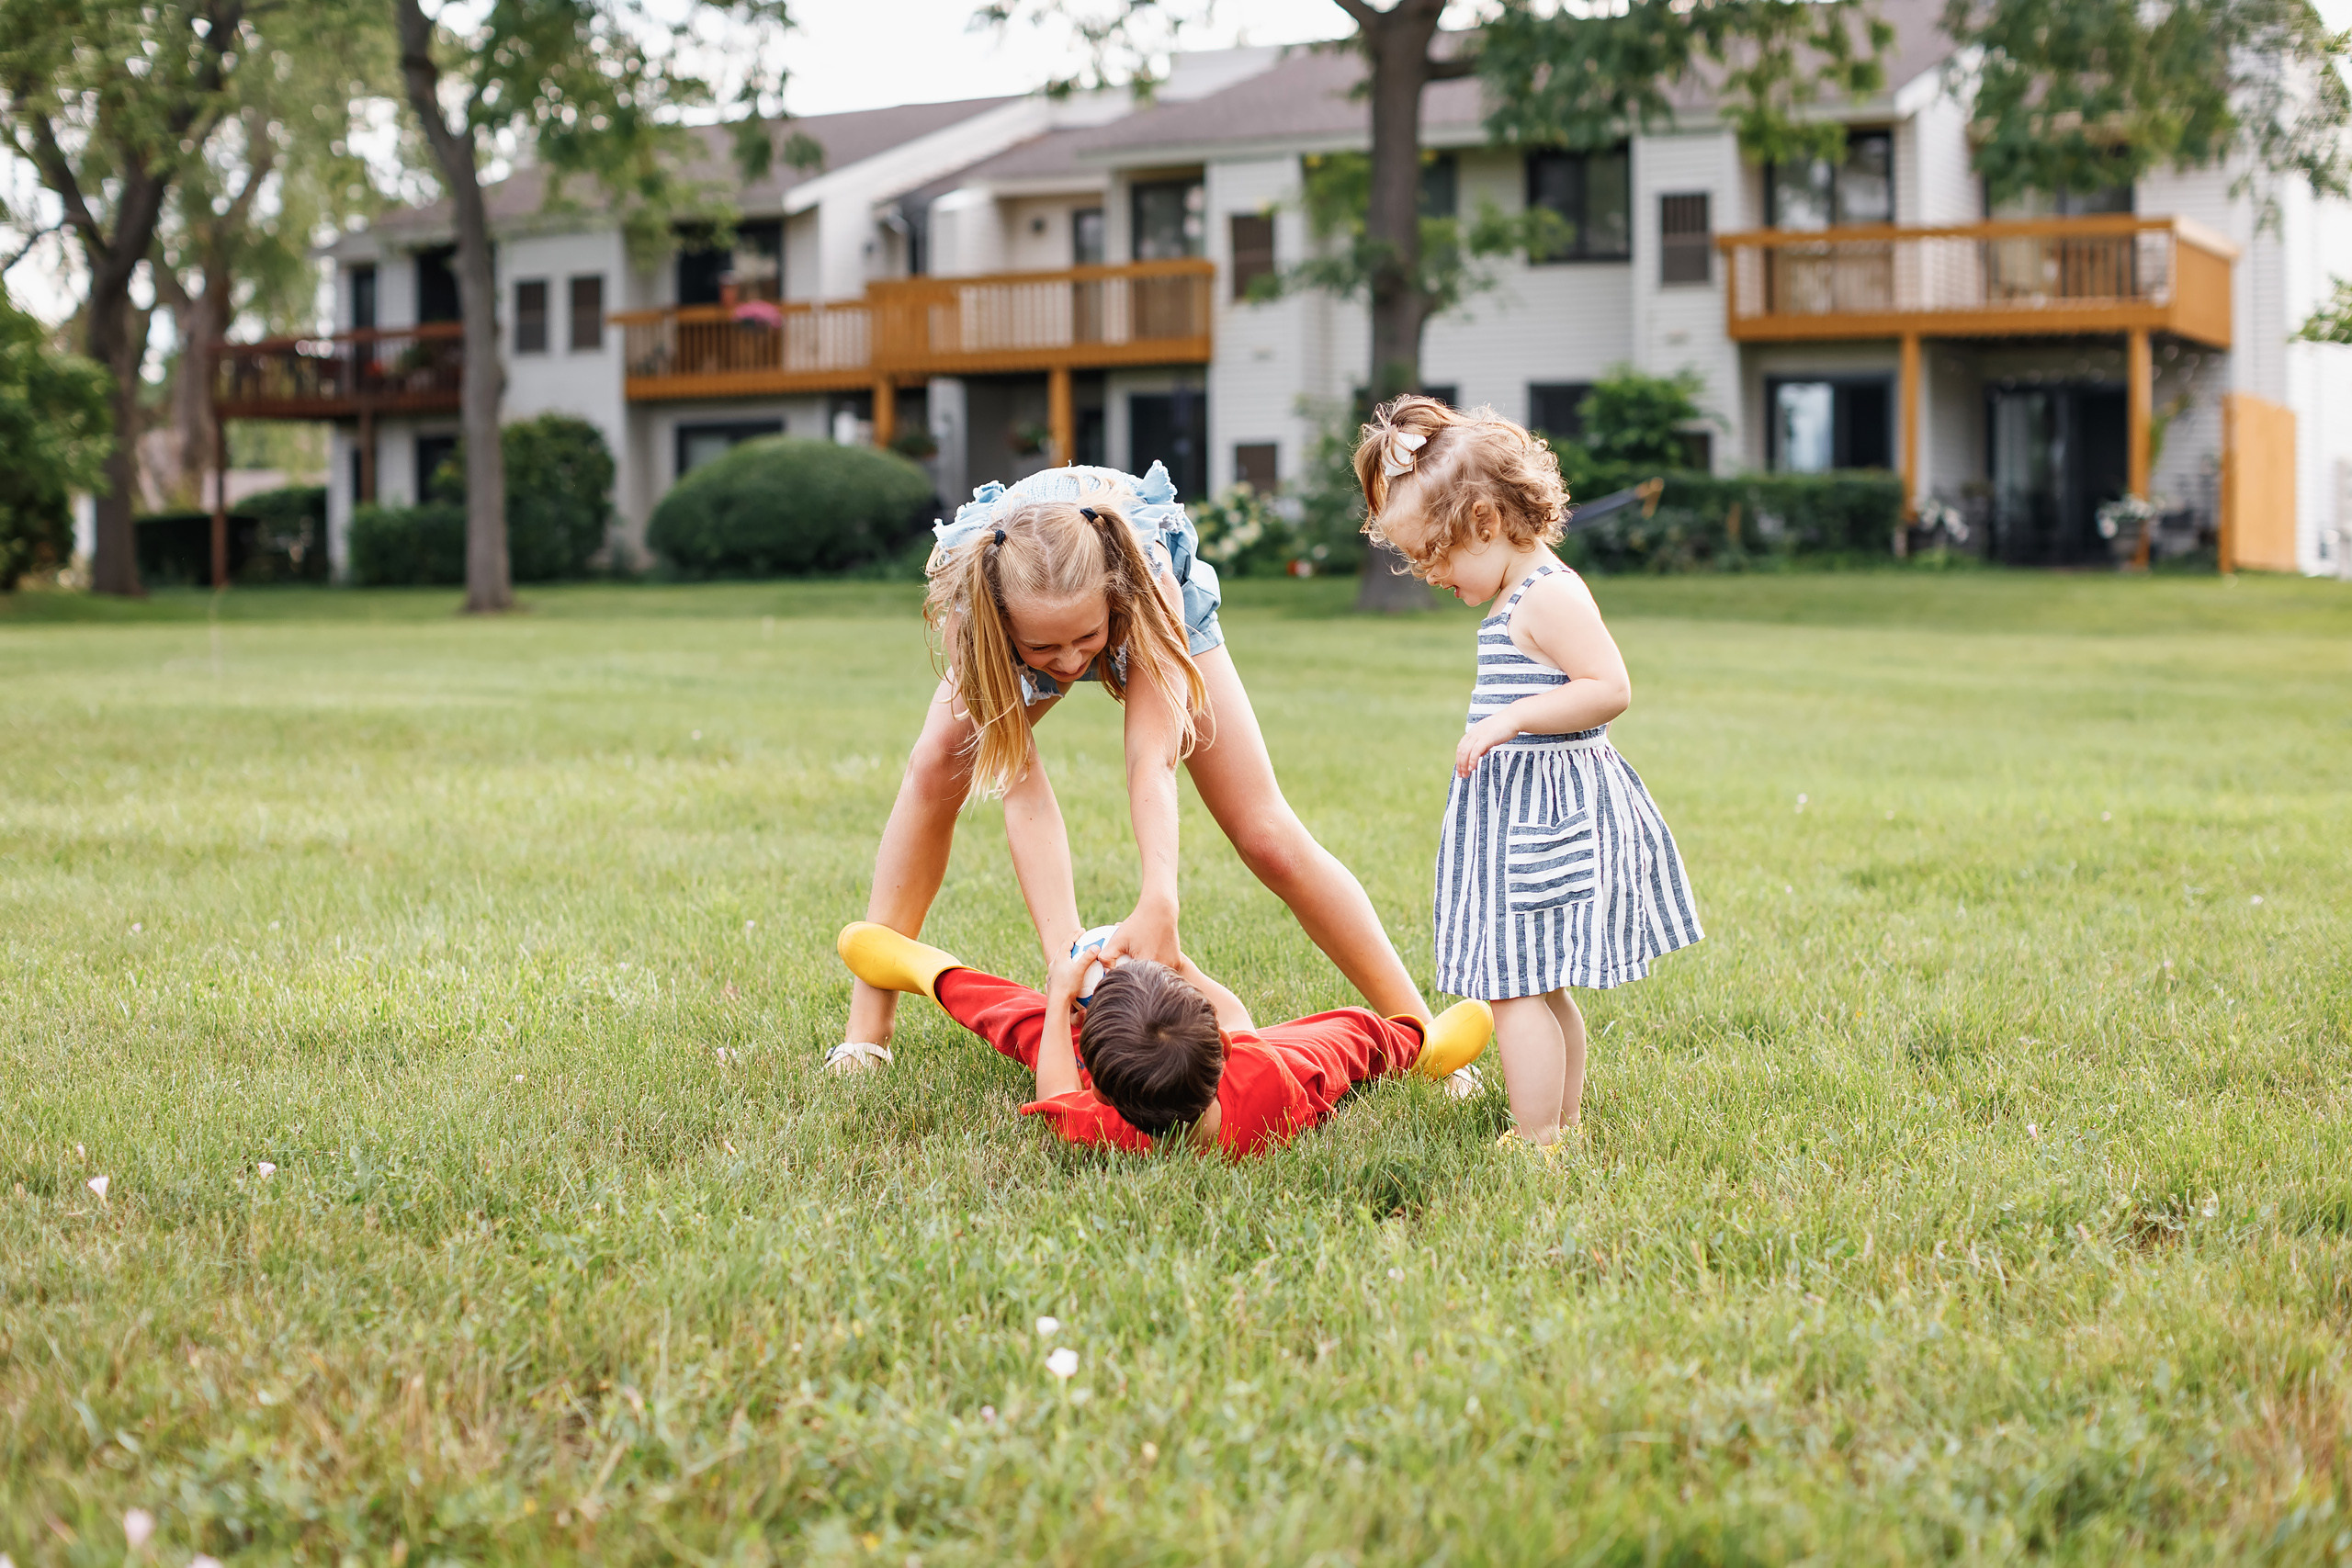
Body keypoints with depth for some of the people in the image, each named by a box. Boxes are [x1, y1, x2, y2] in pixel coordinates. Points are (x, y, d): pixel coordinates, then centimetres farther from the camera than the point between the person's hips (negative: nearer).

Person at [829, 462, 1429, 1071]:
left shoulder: (1149, 569, -45)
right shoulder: (967, 595, -42)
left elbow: (1152, 758, -51)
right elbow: (1020, 786, -43)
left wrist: (1159, 904, -65)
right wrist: (1061, 950, -52)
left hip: (1157, 616, -1)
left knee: (1265, 833, -10)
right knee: (937, 767, -24)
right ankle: (867, 1031, -15)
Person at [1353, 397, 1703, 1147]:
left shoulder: (1550, 595, -17)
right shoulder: (1524, 595, 15)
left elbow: (1611, 688, -24)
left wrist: (1510, 719, -25)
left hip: (1545, 816, -11)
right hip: (1525, 807, 11)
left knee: (1515, 987, -10)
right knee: (1543, 987, 17)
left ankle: (1536, 1141, -8)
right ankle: (1563, 1125, 26)